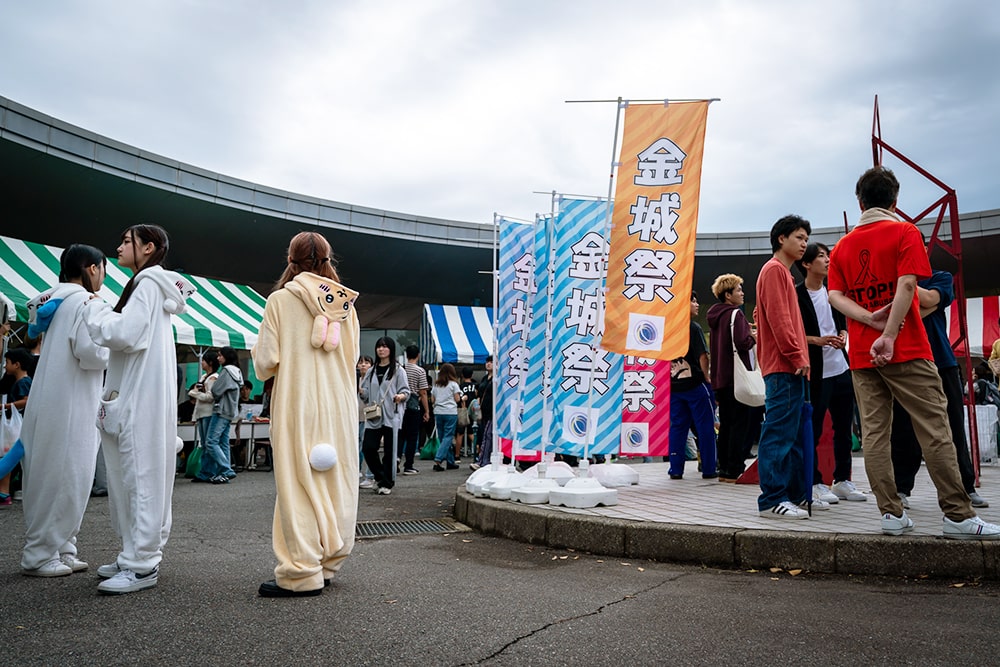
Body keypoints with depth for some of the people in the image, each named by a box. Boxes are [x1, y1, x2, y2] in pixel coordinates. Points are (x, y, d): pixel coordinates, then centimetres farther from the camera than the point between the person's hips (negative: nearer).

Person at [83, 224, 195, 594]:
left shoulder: (148, 283, -9)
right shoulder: (148, 284, 20)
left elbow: (125, 333, -19)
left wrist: (95, 309, -5)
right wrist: (101, 311, 12)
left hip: (142, 397, -10)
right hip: (133, 395, 10)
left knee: (142, 476, -7)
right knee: (128, 476, 13)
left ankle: (142, 565, -2)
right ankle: (135, 555, 21)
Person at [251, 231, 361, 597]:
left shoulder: (281, 300, -4)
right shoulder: (345, 304, 7)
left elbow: (265, 364, -6)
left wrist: (261, 361, 16)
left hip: (297, 405, -4)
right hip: (339, 405, 4)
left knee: (298, 484, 0)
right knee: (335, 480, 11)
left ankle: (301, 573, 3)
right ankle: (328, 561, 20)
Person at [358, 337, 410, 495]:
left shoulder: (397, 370, 2)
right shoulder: (371, 371, 15)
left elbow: (406, 390, -2)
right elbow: (366, 393, 15)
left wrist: (401, 396, -23)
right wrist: (361, 391, -6)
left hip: (391, 416, -4)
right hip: (372, 416, 4)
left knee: (389, 450, 0)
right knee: (368, 448, -3)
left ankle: (387, 483, 14)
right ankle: (380, 477, 19)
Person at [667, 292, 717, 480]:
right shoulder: (693, 328, -9)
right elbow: (702, 357, -11)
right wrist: (707, 378, 0)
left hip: (673, 385, 6)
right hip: (694, 383, -5)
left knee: (677, 426, 9)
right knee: (705, 426, 4)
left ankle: (676, 469, 8)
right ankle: (708, 469, 7)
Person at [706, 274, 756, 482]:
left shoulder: (714, 315, 15)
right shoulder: (735, 314, -11)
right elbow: (742, 342, -23)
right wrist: (754, 337, -2)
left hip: (719, 378, 8)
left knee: (725, 425, 12)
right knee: (740, 424, -4)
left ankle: (724, 470, 14)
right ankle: (734, 470, -4)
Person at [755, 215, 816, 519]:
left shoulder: (784, 272, 24)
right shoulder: (774, 269, -6)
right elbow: (778, 318, -16)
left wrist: (801, 358, 15)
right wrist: (798, 357, -17)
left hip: (792, 369, 11)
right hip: (783, 367, -11)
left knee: (795, 434, 13)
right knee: (779, 434, -11)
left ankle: (797, 493, 19)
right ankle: (772, 500, -10)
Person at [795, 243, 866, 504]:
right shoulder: (796, 295, -7)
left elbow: (842, 321, 19)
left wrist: (842, 336, -2)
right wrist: (818, 340, -20)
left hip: (841, 368, 7)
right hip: (815, 372, -6)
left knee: (844, 428, 11)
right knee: (813, 430, 0)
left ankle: (842, 480, 23)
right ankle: (814, 483, 10)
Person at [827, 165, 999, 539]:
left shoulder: (842, 247, 13)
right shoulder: (905, 233, 1)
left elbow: (835, 296, 0)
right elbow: (906, 285, -13)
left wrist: (870, 318, -11)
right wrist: (888, 336, -18)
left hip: (861, 355, 4)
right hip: (906, 351, -4)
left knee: (874, 433, 3)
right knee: (935, 430, -2)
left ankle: (891, 514, 2)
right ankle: (958, 516, -3)